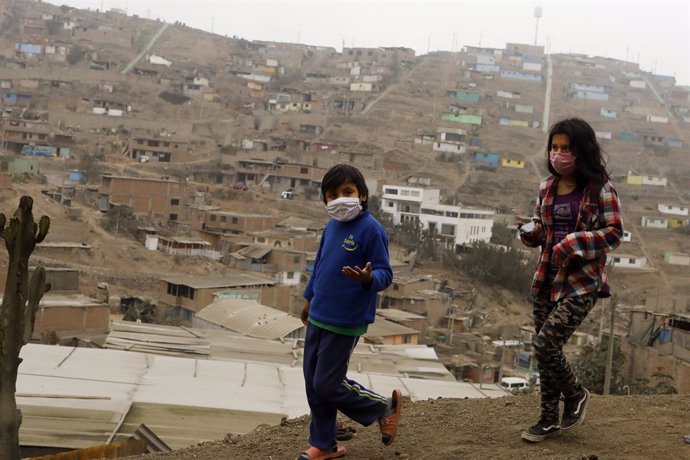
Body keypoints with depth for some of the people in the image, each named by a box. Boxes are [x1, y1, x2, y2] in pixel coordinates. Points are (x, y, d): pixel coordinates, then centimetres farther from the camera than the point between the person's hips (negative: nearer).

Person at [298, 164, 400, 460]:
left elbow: (385, 274, -17)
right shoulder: (331, 227, 5)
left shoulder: (371, 229, -17)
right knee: (313, 383, 12)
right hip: (318, 318, 8)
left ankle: (384, 407, 18)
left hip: (345, 323, -7)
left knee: (327, 385, -3)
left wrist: (368, 278, -38)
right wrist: (310, 298, 26)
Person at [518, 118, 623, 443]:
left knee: (545, 343, -15)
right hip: (547, 279, 6)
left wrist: (572, 243, -20)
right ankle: (550, 420, 21)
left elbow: (614, 234, -10)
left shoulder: (599, 188, -9)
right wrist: (529, 231, -9)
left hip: (581, 282, -6)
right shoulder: (547, 186, 7)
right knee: (546, 352, 8)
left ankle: (575, 394, 12)